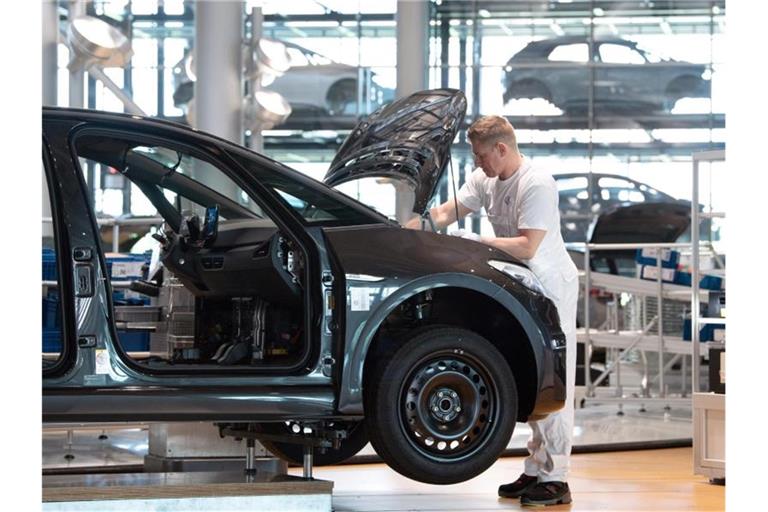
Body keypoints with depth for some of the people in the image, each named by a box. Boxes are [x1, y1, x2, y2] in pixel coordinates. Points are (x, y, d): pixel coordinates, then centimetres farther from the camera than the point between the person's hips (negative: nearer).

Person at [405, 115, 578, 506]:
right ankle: (535, 470, 20)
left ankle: (555, 479, -9)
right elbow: (444, 214, 6)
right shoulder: (484, 181, 6)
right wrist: (401, 231, -9)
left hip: (552, 286, -9)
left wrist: (473, 241, -26)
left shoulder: (537, 185, -21)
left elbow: (527, 246, -27)